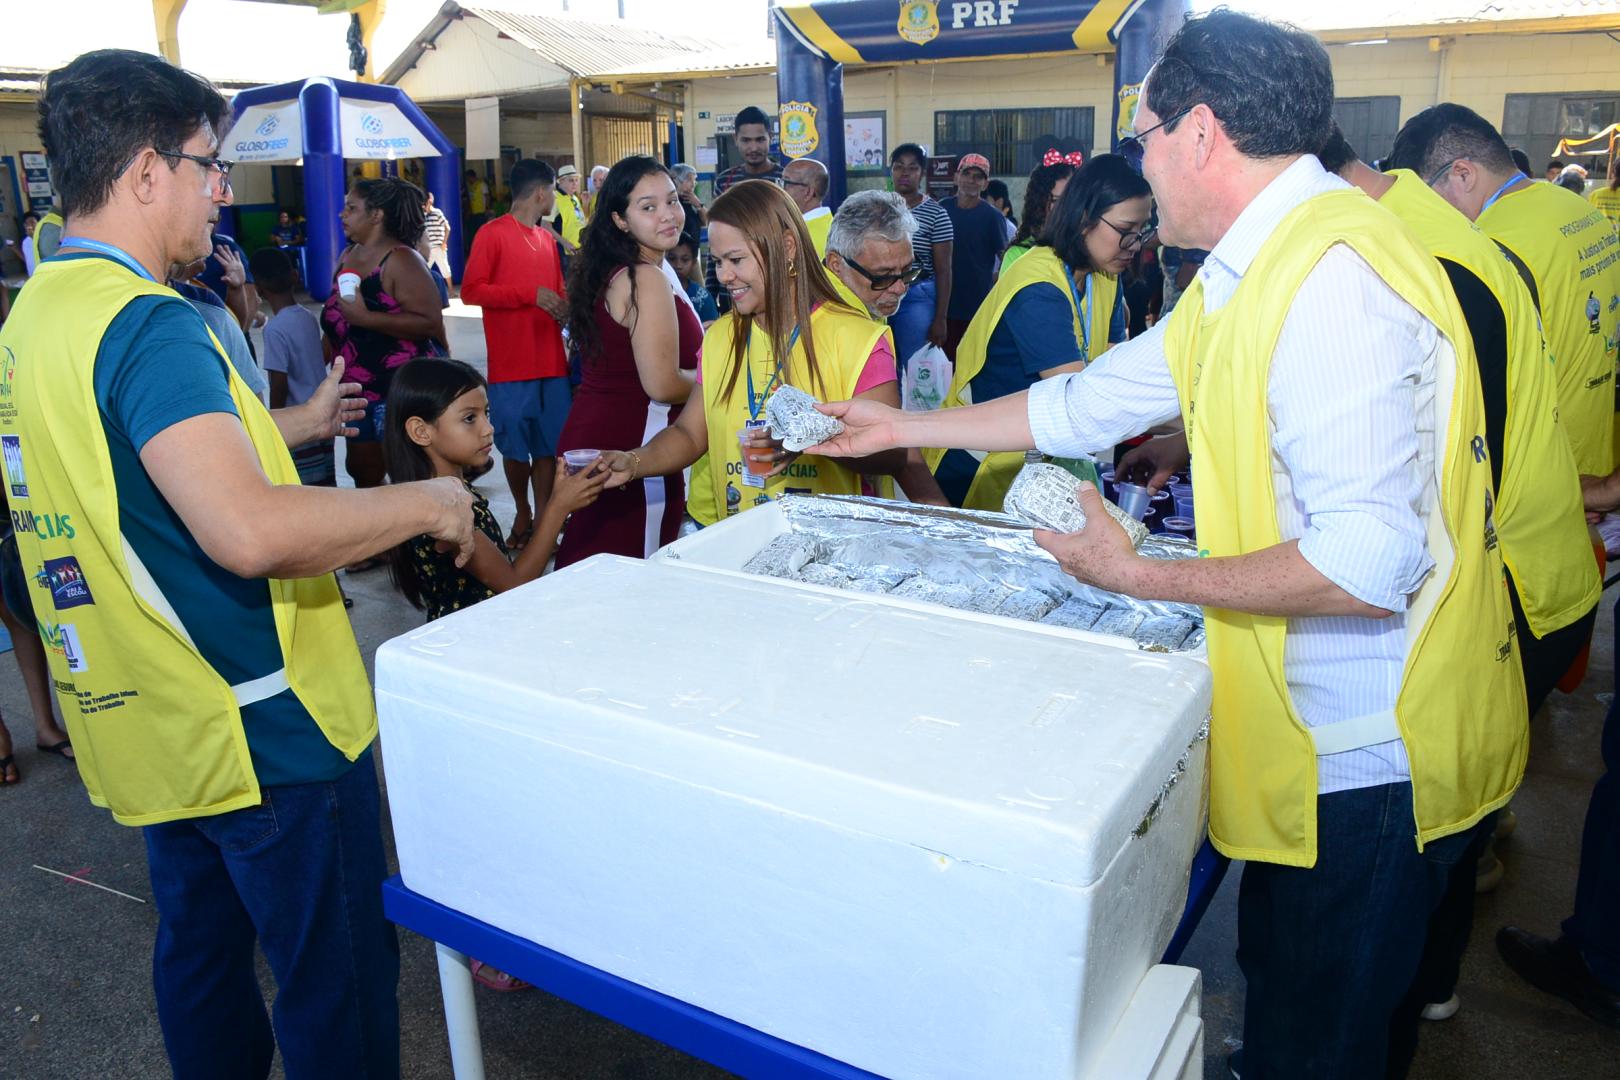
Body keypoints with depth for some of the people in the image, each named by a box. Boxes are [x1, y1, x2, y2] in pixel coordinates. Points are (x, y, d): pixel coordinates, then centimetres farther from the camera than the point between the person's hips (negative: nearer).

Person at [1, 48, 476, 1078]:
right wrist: (422, 503, -22)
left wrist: (295, 425, 27)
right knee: (339, 981, 6)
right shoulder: (147, 323, -22)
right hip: (263, 730, -10)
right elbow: (250, 531, -35)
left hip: (154, 725, 10)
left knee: (200, 950, 25)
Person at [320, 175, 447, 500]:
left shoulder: (400, 260, -14)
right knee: (361, 468, 15)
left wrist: (365, 317, -27)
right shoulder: (347, 256, 10)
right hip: (359, 388, 9)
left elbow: (430, 322, -24)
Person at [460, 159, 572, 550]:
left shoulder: (548, 239, 14)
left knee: (549, 447, 3)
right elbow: (470, 290, -10)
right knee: (515, 448, 6)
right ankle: (522, 513, 25)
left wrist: (564, 306, 1)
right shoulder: (493, 234, -4)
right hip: (511, 367, -5)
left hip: (553, 363, 5)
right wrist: (531, 294, -17)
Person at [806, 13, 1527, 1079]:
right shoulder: (1254, 274, 10)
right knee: (1281, 990, 24)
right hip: (1329, 730, 9)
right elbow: (1086, 405, 16)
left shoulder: (1332, 277, -25)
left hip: (1368, 752, -9)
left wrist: (1142, 576, -19)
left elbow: (1369, 563, -30)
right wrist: (903, 426, 20)